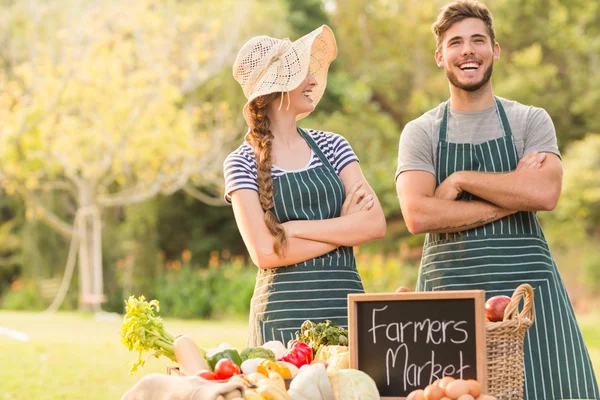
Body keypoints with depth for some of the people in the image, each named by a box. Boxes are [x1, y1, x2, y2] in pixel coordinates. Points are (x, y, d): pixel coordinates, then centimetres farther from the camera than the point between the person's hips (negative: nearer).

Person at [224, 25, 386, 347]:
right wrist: (344, 228, -5)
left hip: (346, 306, 3)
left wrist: (296, 228, -10)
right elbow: (265, 253, -12)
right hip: (283, 316, -3)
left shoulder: (331, 146, 10)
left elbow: (376, 224, -2)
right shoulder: (242, 164, -1)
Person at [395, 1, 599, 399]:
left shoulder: (531, 121, 7)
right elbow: (417, 215, -10)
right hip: (450, 289, 0)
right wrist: (513, 195, -9)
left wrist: (461, 179, -9)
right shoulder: (420, 133, 7)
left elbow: (545, 193, -11)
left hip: (527, 286, 0)